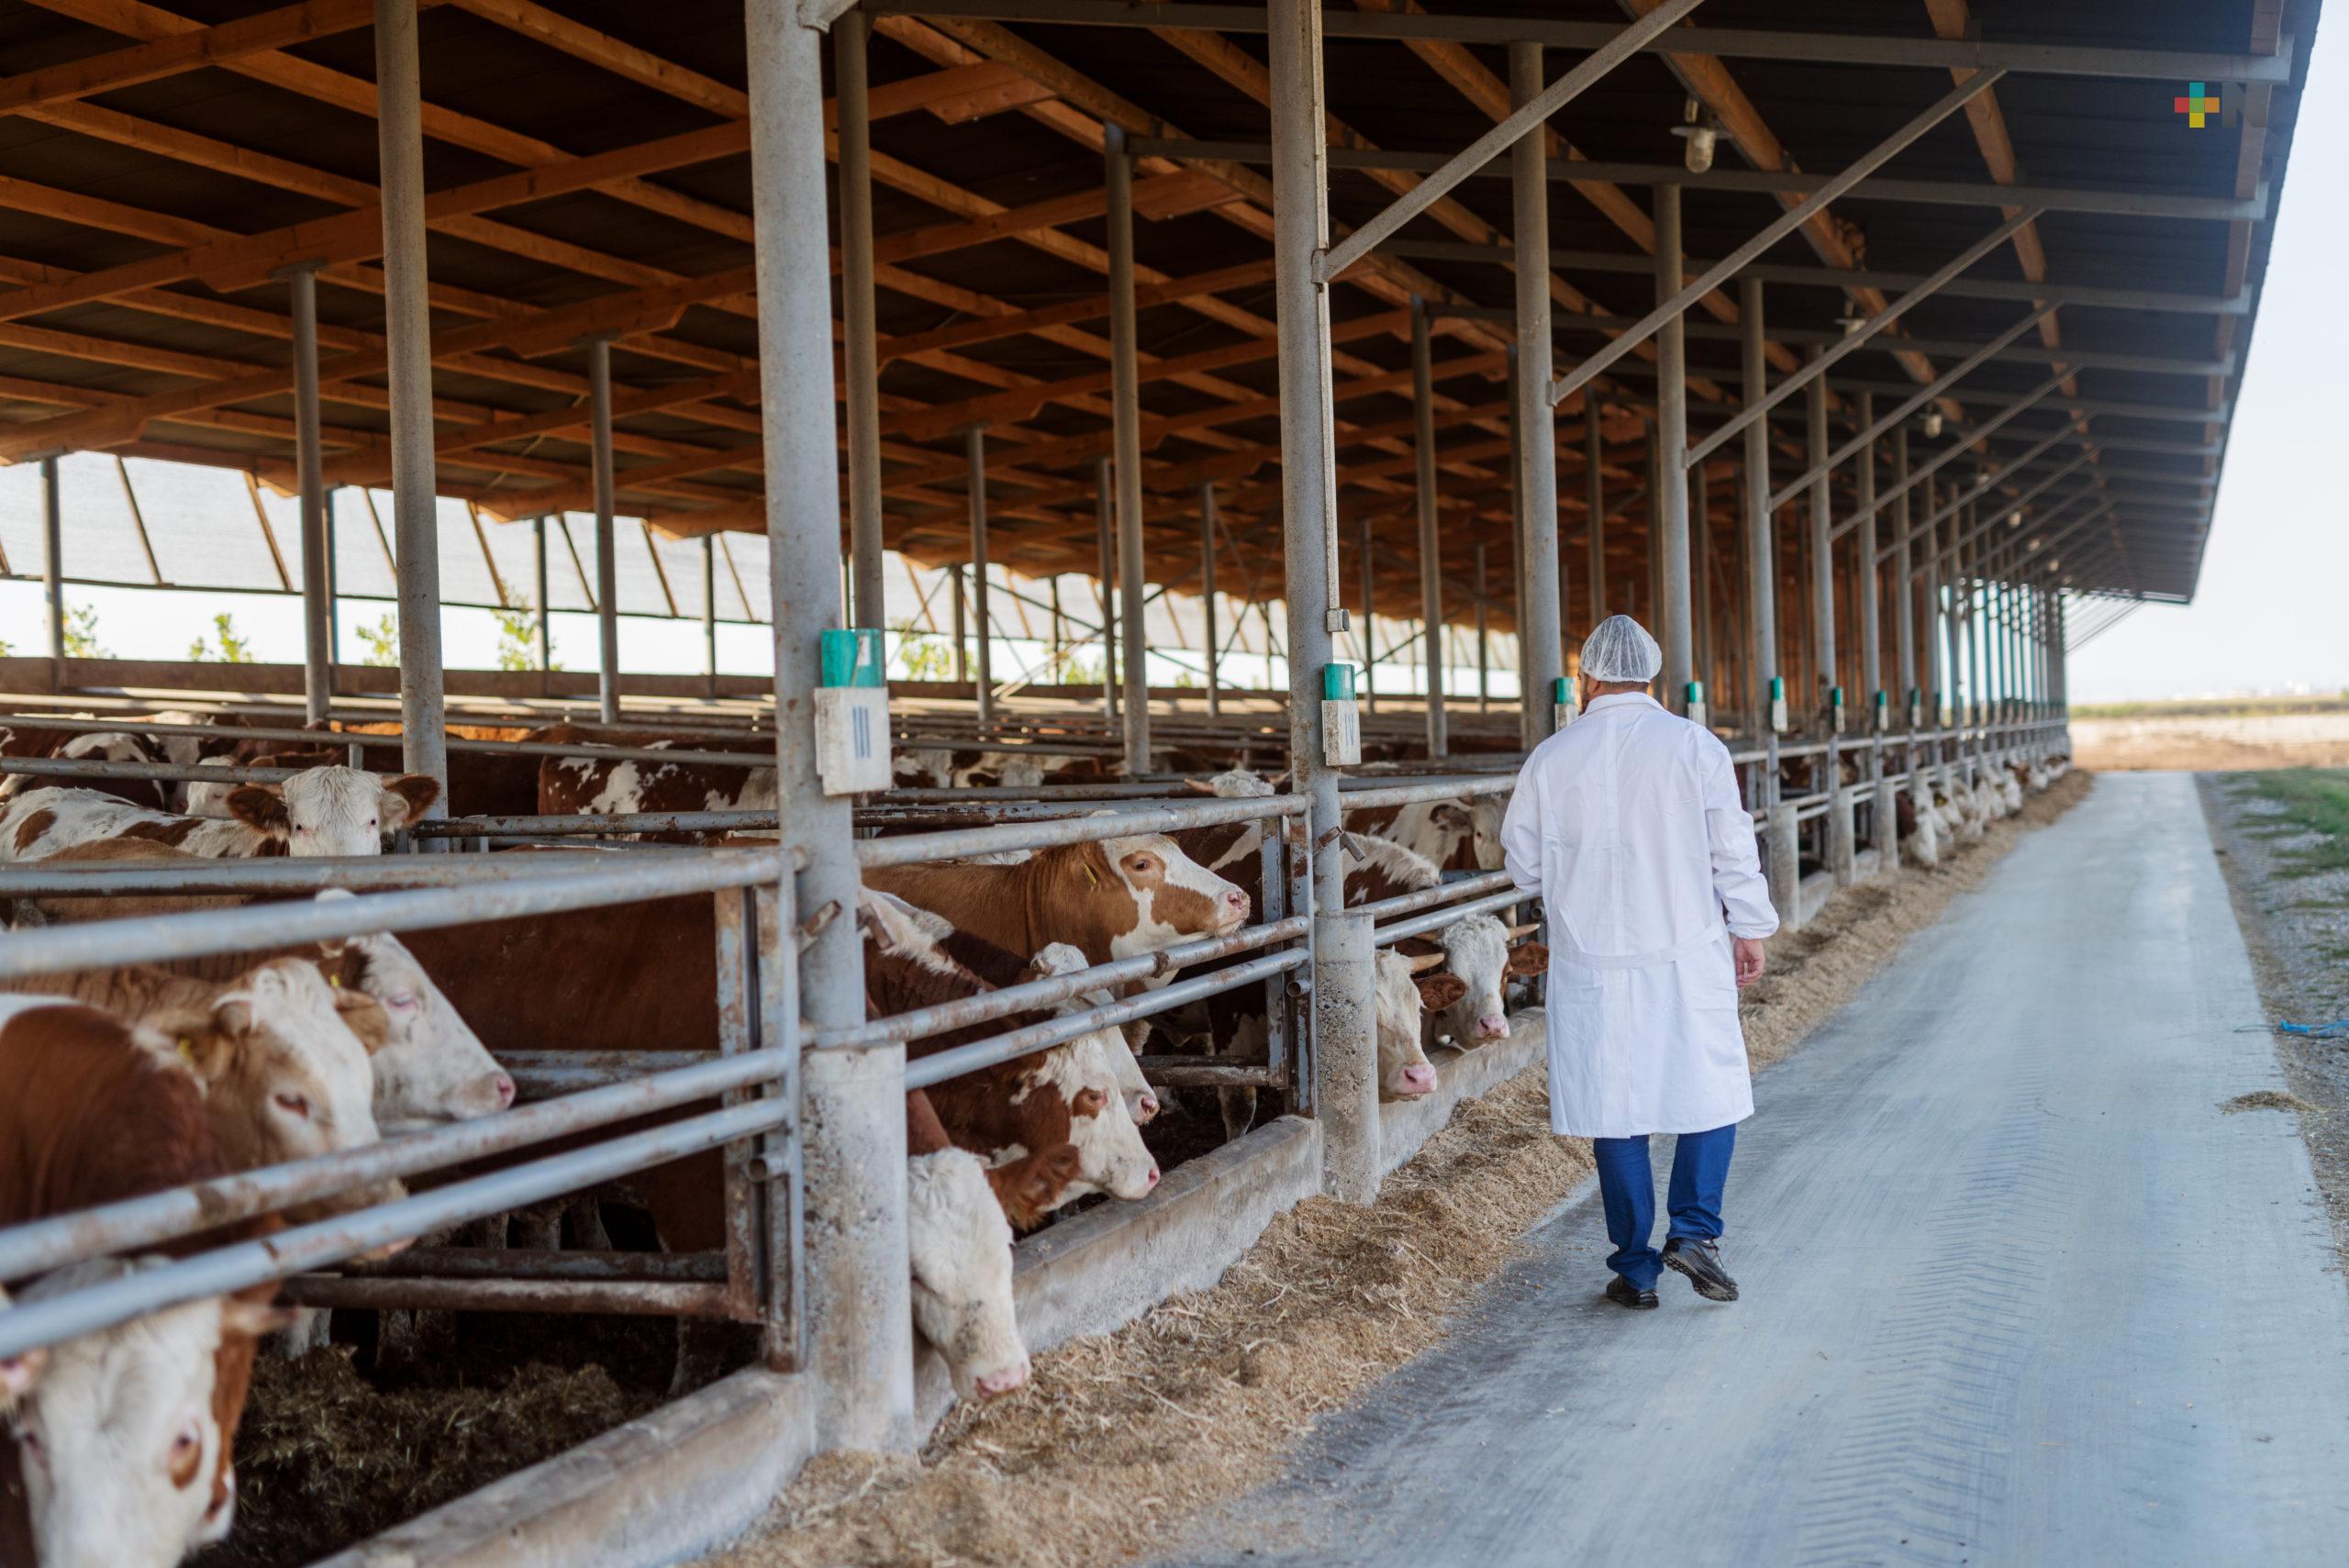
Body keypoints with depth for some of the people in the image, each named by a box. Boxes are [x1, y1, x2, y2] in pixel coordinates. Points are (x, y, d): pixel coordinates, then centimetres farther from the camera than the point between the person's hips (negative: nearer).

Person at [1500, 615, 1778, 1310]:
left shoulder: (1551, 758, -1)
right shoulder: (1695, 746, -3)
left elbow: (1523, 865, 5)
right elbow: (1733, 850, -1)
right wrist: (1749, 930, 10)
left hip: (1591, 962, 1)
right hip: (1687, 954, -1)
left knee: (1613, 1107, 7)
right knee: (1710, 1090, 13)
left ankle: (1635, 1269, 11)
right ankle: (1694, 1228, 0)